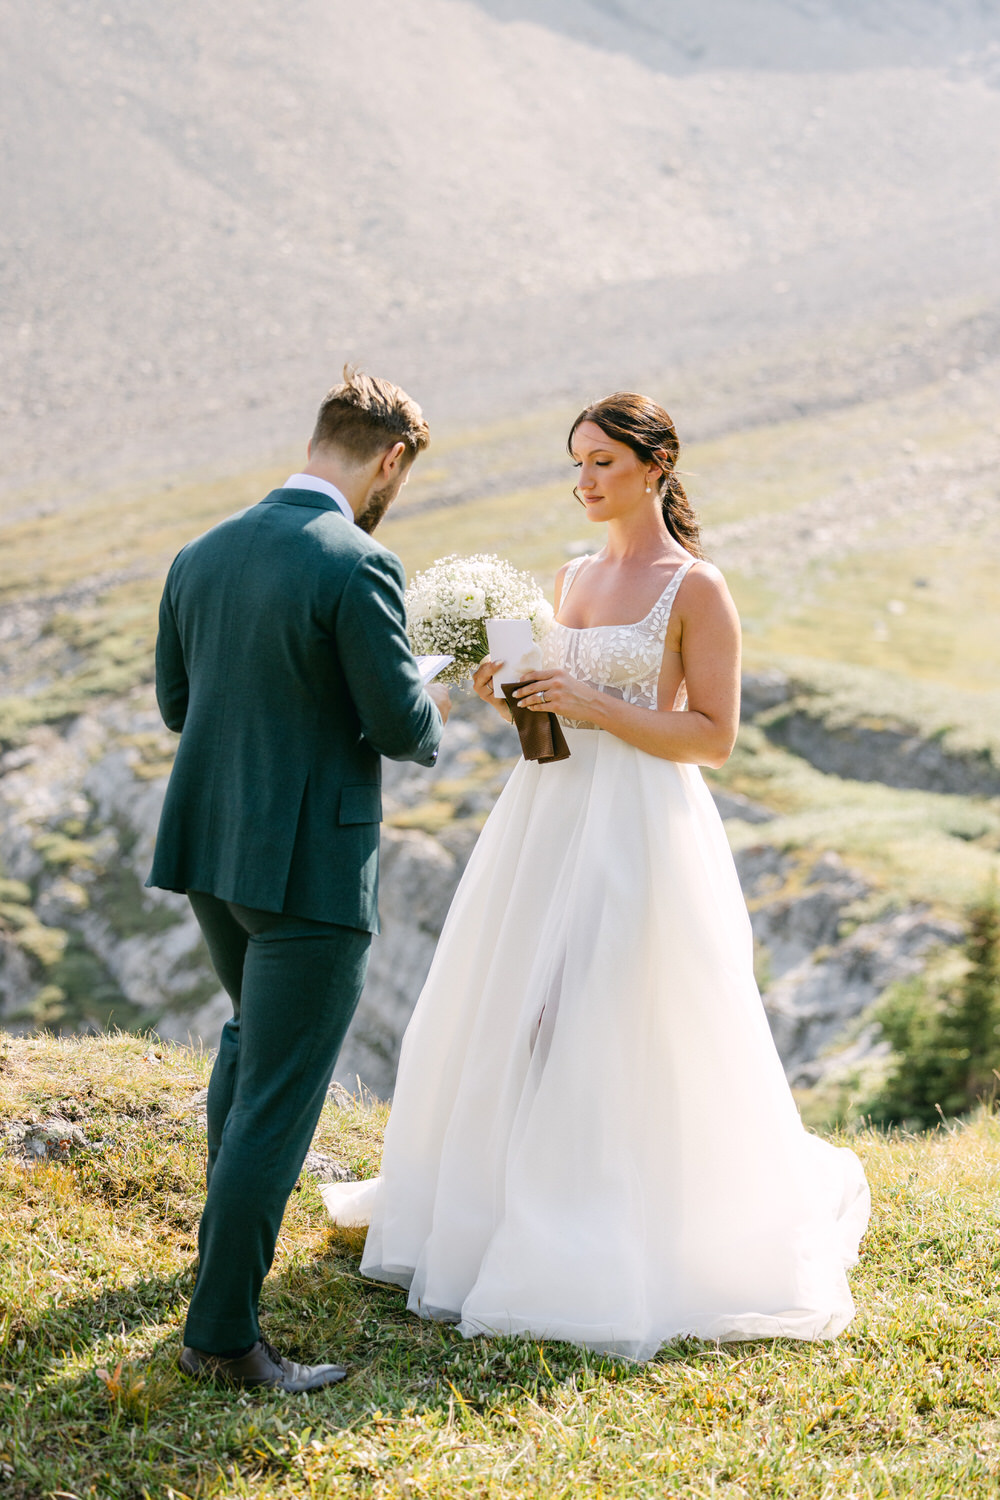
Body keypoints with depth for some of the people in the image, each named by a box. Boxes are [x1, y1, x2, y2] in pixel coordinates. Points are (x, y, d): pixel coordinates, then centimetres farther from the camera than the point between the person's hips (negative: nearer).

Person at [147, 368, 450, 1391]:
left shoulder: (200, 556, 4)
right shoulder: (358, 566, -19)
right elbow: (402, 728, -16)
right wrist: (428, 712, 7)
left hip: (209, 847, 8)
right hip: (309, 864, -8)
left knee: (254, 1030, 31)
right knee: (280, 1094, 1)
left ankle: (232, 1220, 48)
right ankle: (222, 1330, 6)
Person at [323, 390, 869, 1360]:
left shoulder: (696, 588, -8)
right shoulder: (573, 577, 13)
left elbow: (713, 736, -11)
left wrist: (594, 706, -18)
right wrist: (516, 697, 0)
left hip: (638, 826, -7)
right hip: (549, 813, 8)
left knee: (624, 1039, -5)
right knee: (509, 1019, 13)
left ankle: (613, 1251, 10)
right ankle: (500, 1208, 30)